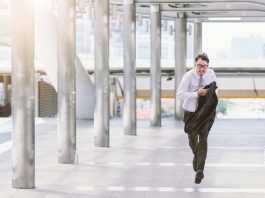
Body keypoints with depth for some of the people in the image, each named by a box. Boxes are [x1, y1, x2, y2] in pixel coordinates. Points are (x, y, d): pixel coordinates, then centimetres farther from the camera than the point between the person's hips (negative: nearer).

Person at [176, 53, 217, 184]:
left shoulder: (211, 73, -8)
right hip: (190, 113, -1)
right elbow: (179, 95, -27)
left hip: (205, 113, 1)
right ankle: (196, 155, 51)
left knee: (203, 141, -15)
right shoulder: (188, 76, -21)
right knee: (193, 141, 18)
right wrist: (197, 93, -36)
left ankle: (200, 170, -17)